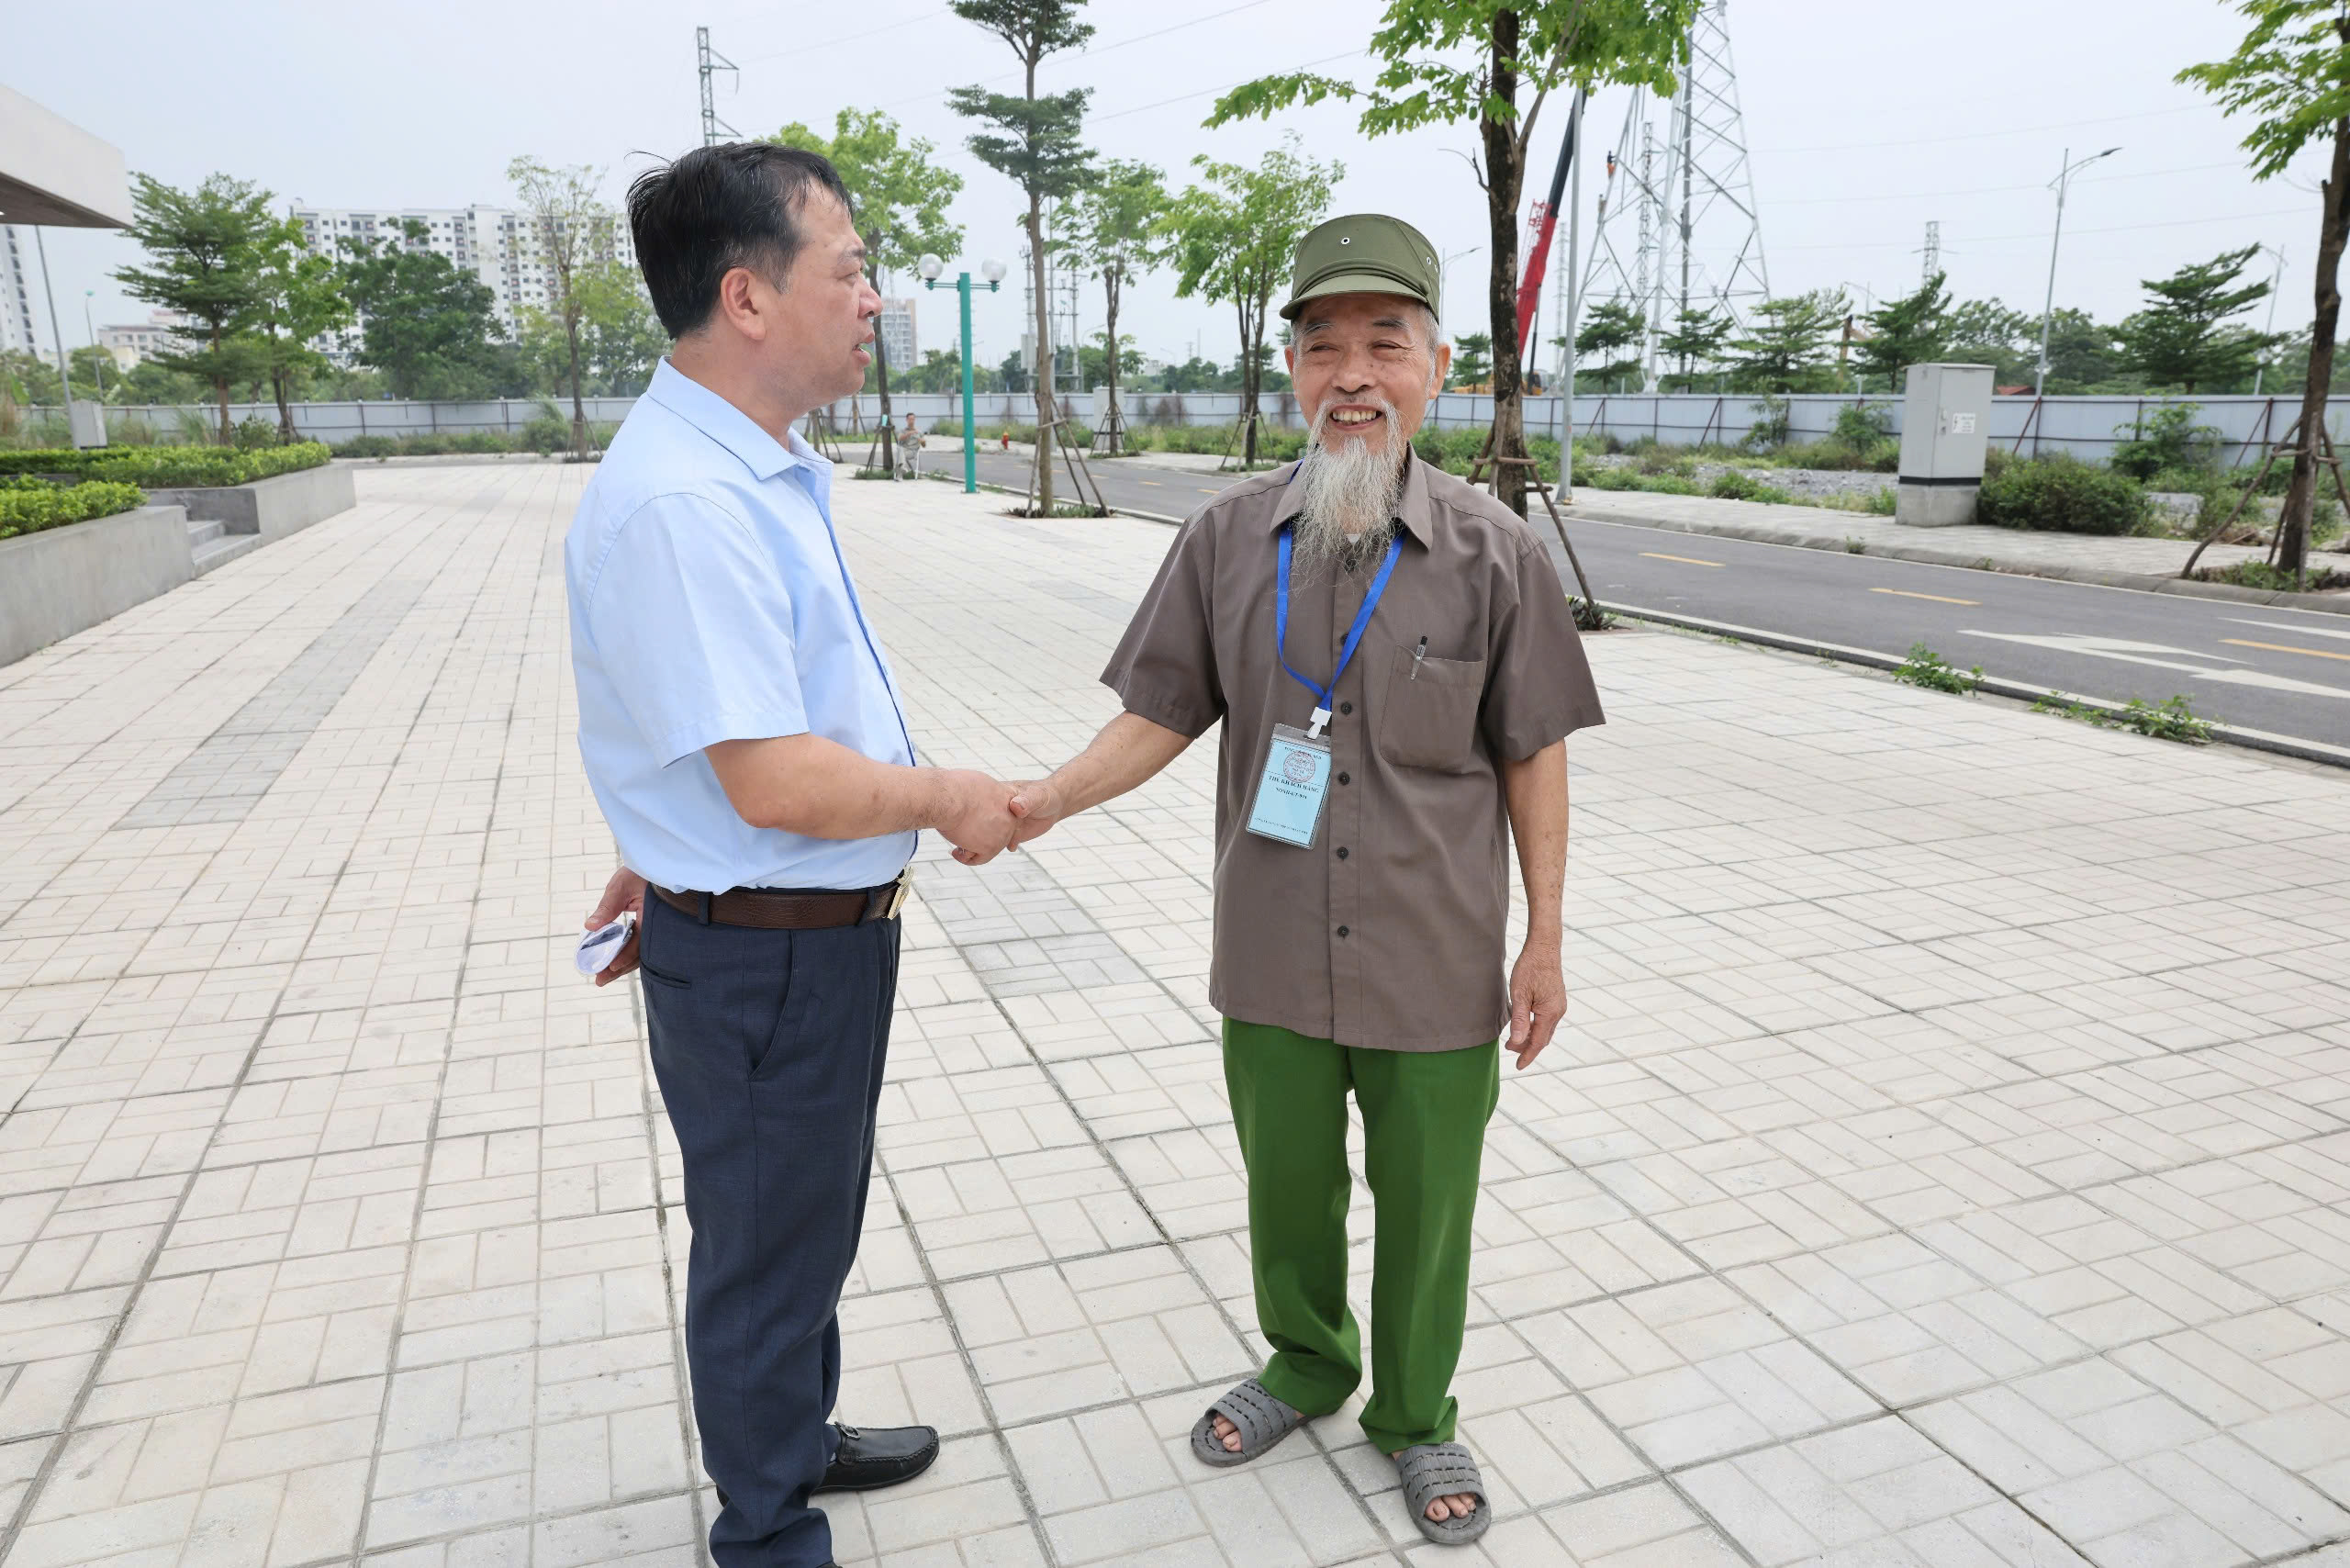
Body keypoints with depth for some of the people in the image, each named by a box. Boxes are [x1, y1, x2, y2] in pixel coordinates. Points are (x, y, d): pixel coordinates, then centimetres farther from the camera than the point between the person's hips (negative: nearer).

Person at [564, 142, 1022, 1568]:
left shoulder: (759, 471, 7)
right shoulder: (681, 502, -27)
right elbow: (779, 782, -30)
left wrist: (666, 856, 23)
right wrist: (946, 796, -15)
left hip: (820, 934, 10)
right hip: (767, 959, -10)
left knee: (810, 1225, 27)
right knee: (769, 1251, 12)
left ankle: (796, 1441, 51)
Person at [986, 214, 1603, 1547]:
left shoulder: (1497, 553, -8)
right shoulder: (1227, 539, -3)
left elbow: (1533, 758, -2)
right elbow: (1163, 716, 2)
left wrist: (1545, 941, -2)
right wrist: (1049, 799, -14)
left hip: (1438, 964, -2)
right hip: (1275, 959, 2)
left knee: (1427, 1207, 15)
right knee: (1287, 1186, 20)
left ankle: (1414, 1415, 41)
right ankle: (1308, 1365, 49)